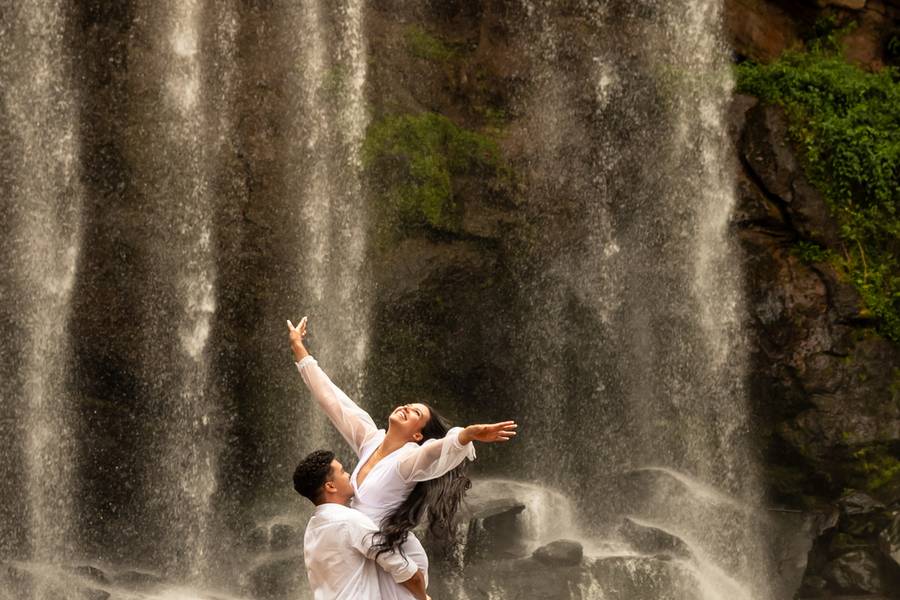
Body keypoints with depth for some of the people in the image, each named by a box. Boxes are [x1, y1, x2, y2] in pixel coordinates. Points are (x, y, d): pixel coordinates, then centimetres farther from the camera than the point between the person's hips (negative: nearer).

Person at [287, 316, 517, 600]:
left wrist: (468, 435, -62)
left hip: (396, 562, -7)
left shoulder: (409, 458, -19)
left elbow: (439, 449, -41)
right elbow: (330, 397, 7)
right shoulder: (370, 440, 0)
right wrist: (298, 348, 11)